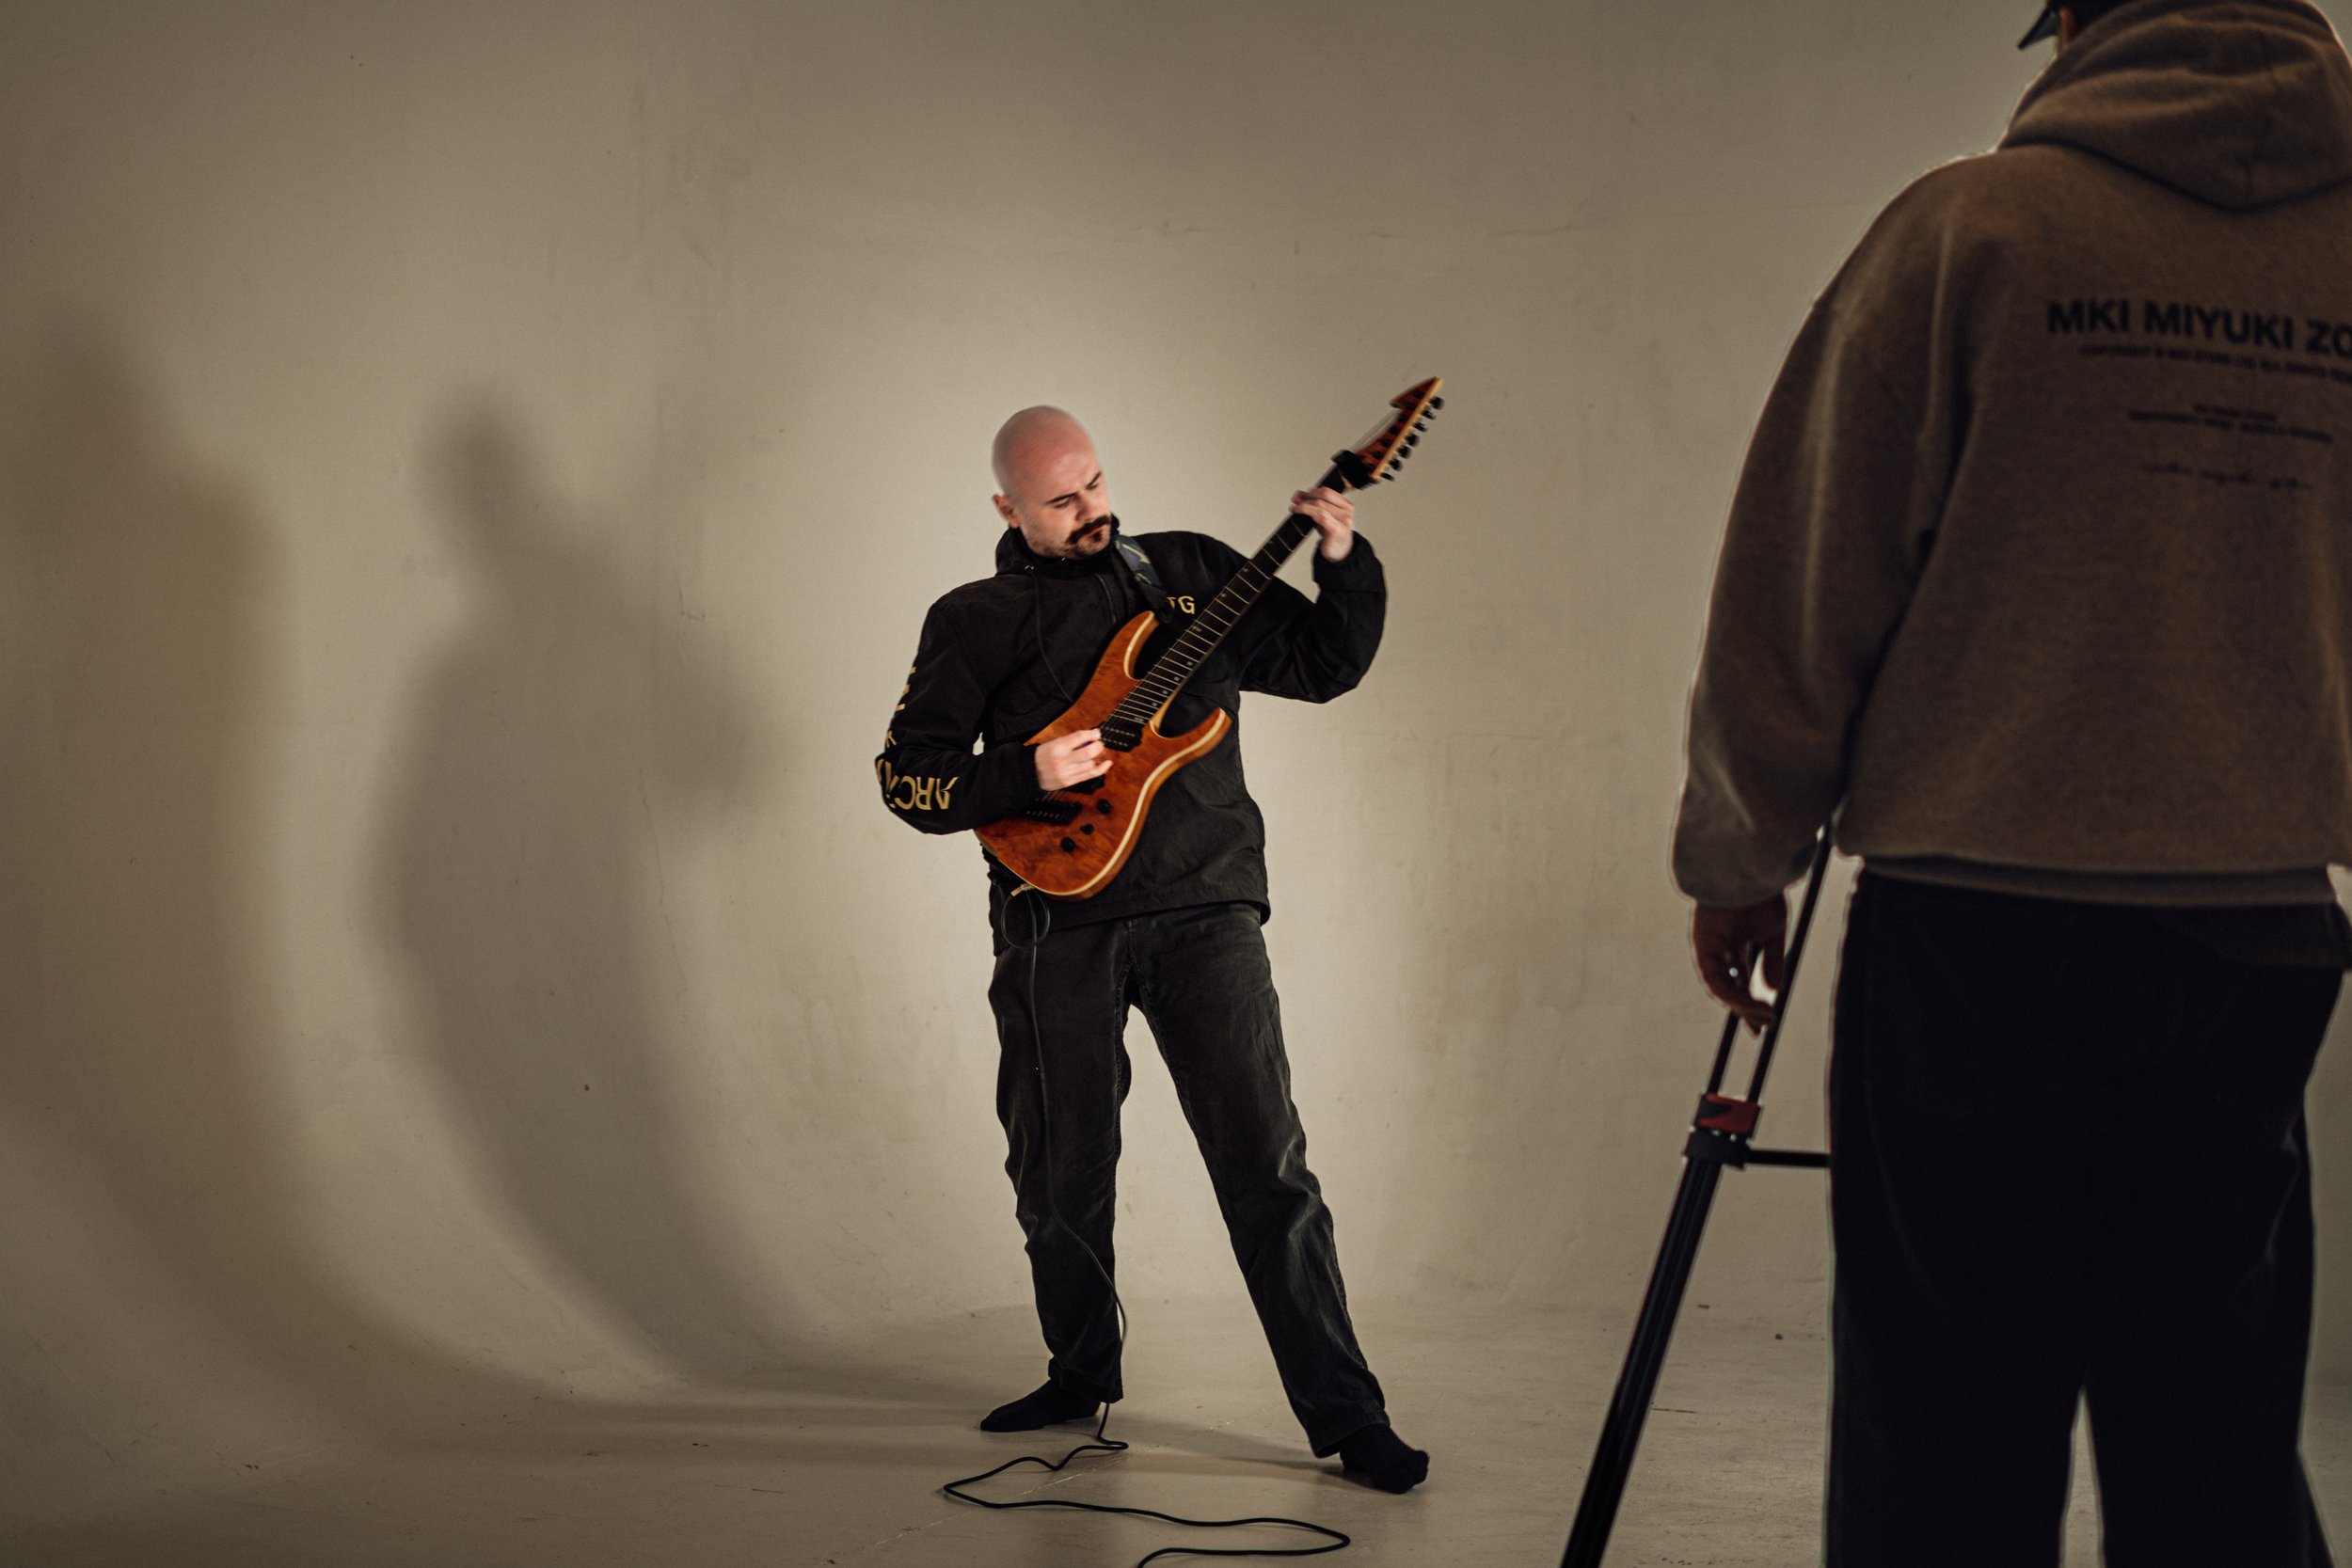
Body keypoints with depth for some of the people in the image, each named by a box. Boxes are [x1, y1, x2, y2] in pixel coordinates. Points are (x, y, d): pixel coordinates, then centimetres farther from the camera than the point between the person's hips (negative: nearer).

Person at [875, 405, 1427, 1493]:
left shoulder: (1193, 572, 13)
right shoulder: (976, 620, 8)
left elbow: (1325, 666, 16)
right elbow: (907, 775, 3)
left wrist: (1343, 564, -1)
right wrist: (1026, 777, -13)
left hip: (1201, 905, 0)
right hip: (1058, 921, 1)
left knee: (1266, 1165, -7)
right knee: (1061, 1172, 9)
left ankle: (1343, 1413, -3)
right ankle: (1082, 1374, 32)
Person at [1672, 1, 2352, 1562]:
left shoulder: (1973, 228, -6)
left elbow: (1803, 585, -4)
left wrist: (1740, 860, 8)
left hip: (1983, 918, -3)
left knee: (1949, 1431, 2)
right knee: (2218, 1422, 11)